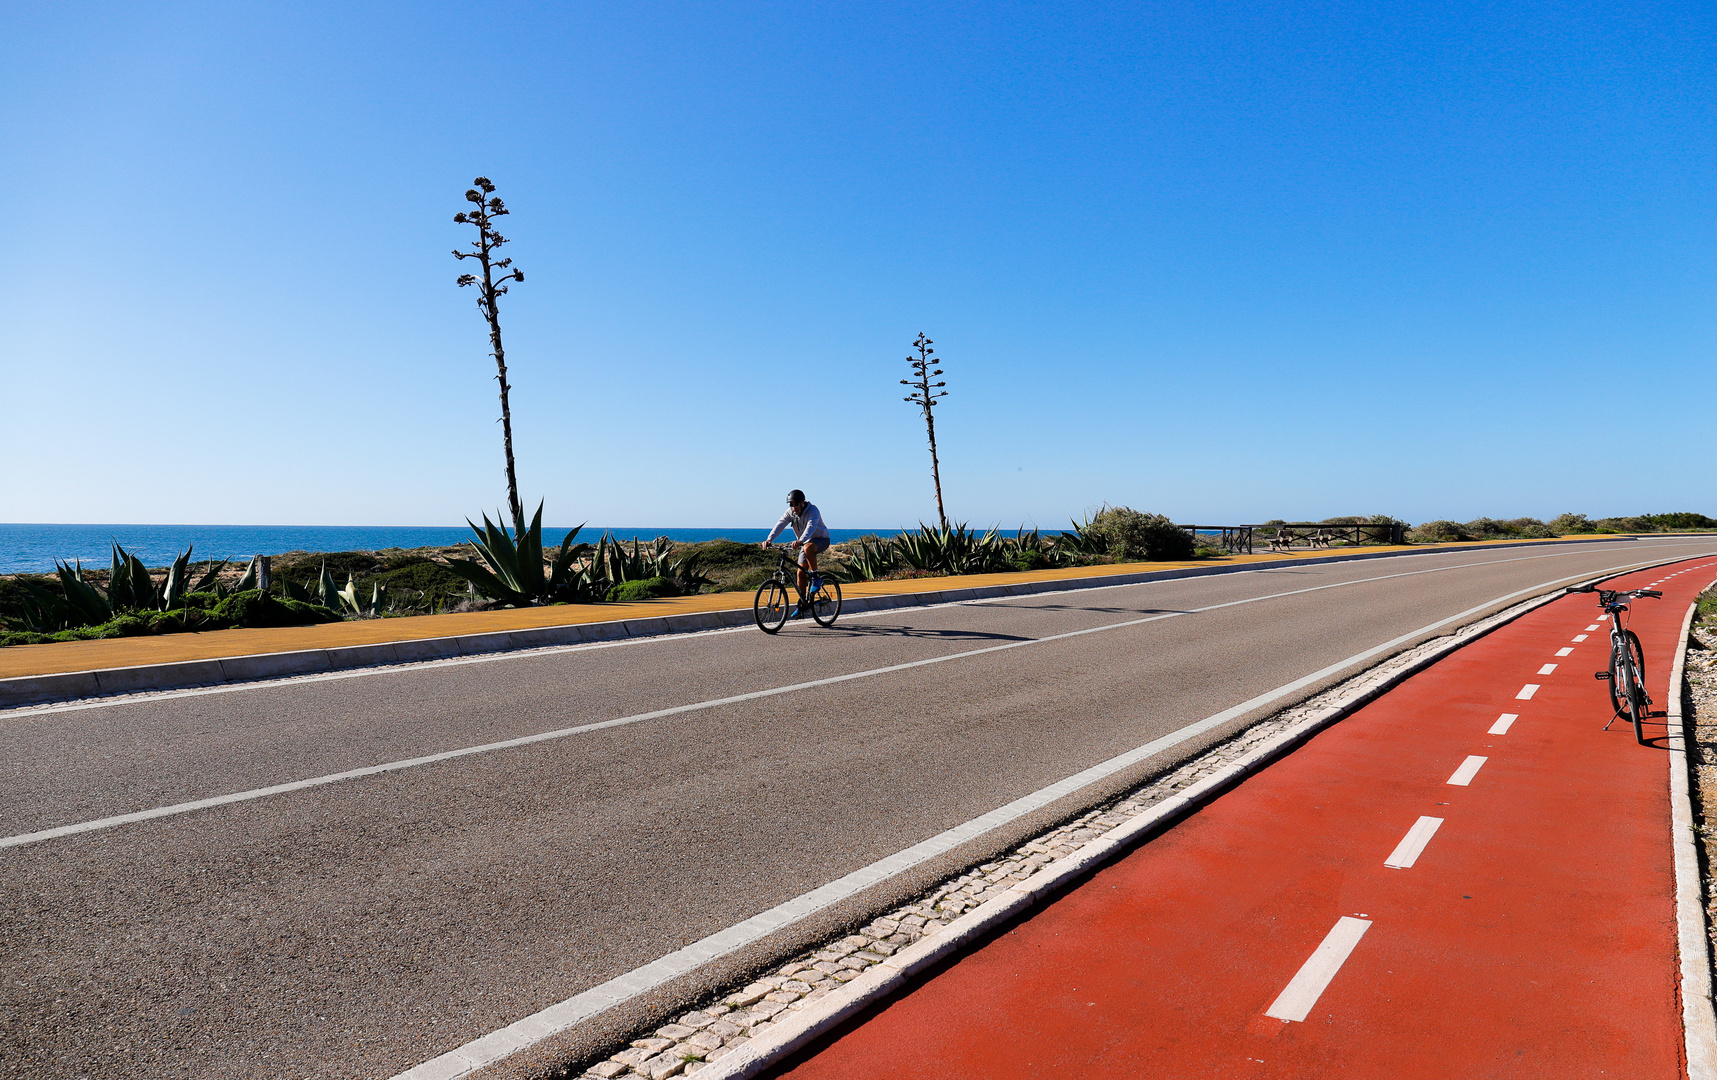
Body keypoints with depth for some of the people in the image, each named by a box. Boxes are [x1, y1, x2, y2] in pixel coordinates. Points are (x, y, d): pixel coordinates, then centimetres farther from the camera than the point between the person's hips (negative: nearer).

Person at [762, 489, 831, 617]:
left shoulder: (813, 511, -24)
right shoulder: (790, 512, -9)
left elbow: (810, 527, -42)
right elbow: (780, 525, -23)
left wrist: (800, 541, -60)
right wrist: (769, 539, -41)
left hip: (821, 540, -6)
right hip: (806, 542, 6)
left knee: (808, 548, -39)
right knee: (801, 572, -5)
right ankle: (803, 605, 4)